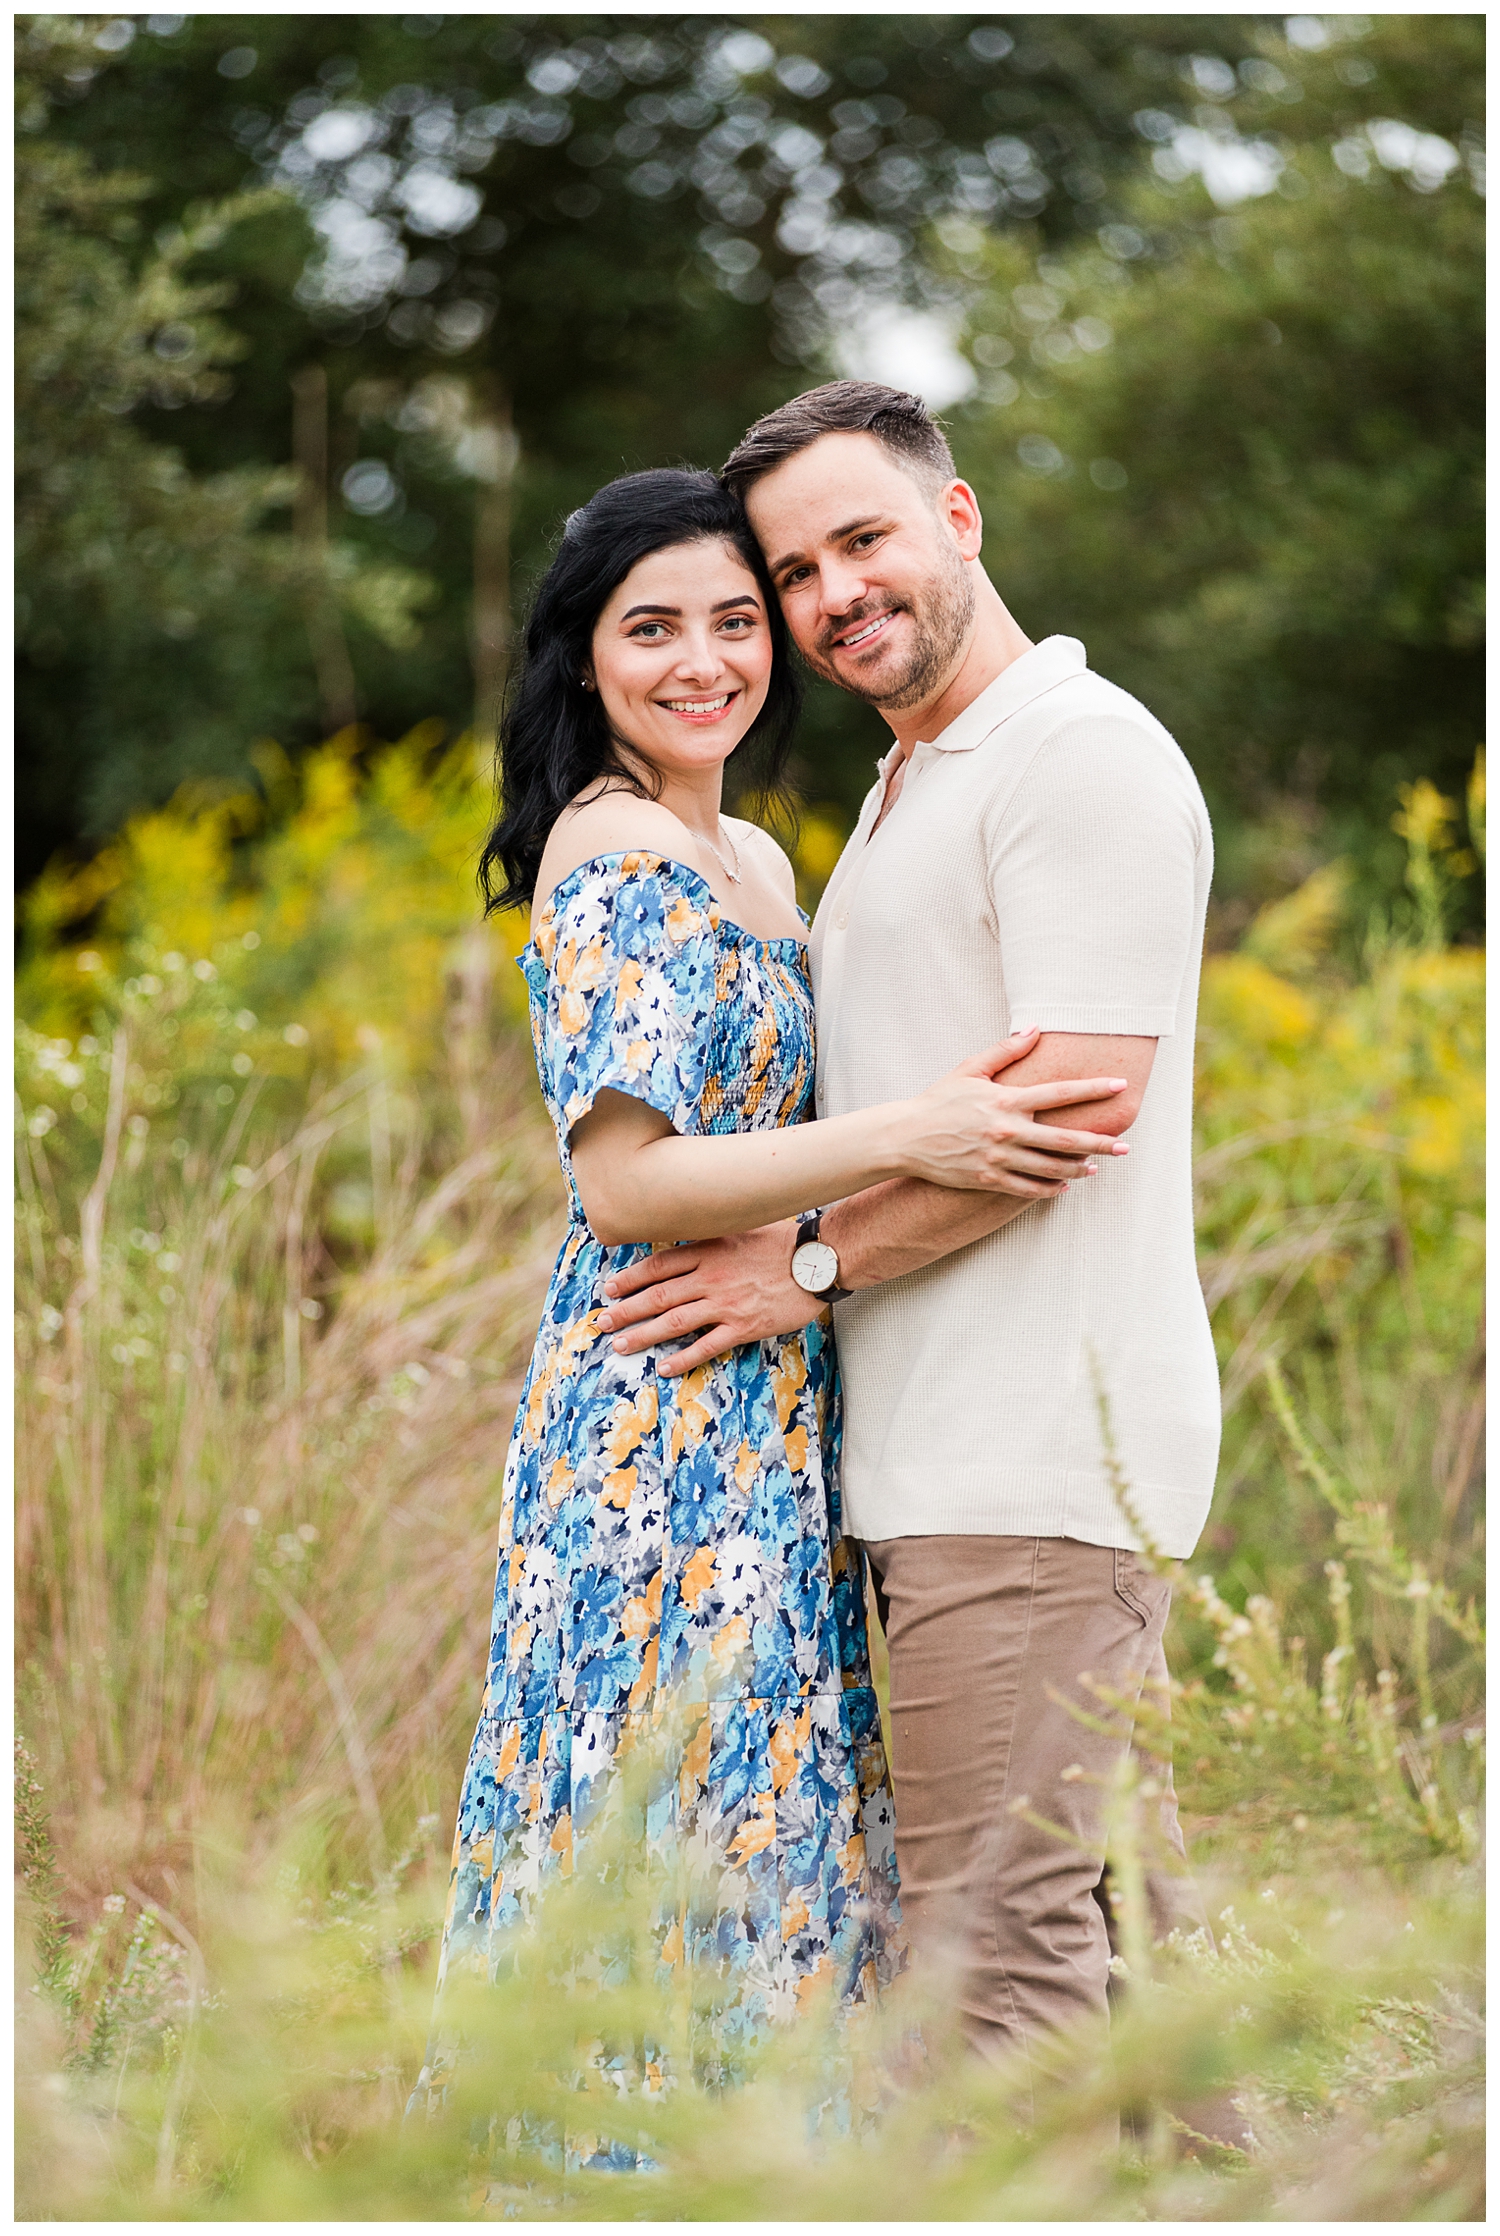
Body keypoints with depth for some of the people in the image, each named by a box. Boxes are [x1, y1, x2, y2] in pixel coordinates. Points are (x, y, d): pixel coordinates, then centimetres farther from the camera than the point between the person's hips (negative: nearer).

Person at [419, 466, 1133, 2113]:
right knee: (679, 1839, -7)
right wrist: (900, 1138, -26)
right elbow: (622, 1185, -19)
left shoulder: (751, 858, 16)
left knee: (755, 1835, 10)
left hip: (769, 1432, 9)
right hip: (666, 1429, -9)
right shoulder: (609, 850, -12)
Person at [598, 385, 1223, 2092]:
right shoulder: (906, 796, 23)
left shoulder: (1081, 753, -9)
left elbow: (1078, 1099, -18)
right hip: (949, 1451, 10)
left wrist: (813, 1264, -12)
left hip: (1032, 1452, -10)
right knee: (1106, 1912, 13)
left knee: (994, 1943, -11)